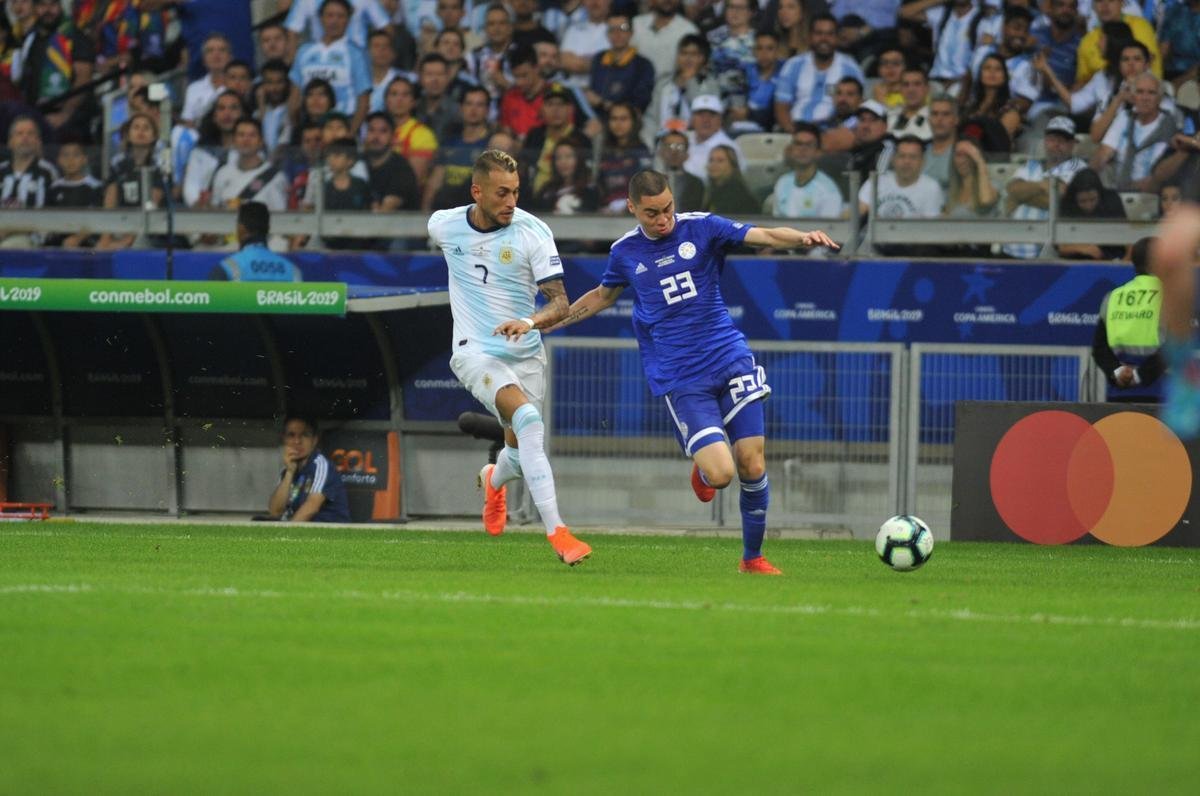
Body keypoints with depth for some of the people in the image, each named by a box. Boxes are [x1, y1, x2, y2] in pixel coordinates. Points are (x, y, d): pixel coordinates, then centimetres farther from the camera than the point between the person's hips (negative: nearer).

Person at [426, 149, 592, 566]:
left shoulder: (533, 233, -12)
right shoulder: (444, 225, -5)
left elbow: (560, 303, -15)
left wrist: (530, 322, -36)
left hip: (525, 355, 2)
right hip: (475, 352, -2)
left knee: (520, 454, 10)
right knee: (529, 420, -28)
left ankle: (494, 479, 52)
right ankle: (556, 532, -33)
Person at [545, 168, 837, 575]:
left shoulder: (701, 228, -1)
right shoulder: (625, 252, 5)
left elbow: (766, 236, -11)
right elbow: (602, 296, 24)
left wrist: (803, 237, -31)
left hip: (730, 360, 1)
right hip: (680, 380, -1)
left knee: (752, 466, -3)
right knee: (720, 472, -17)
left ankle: (752, 558, 16)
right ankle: (702, 469, 21)